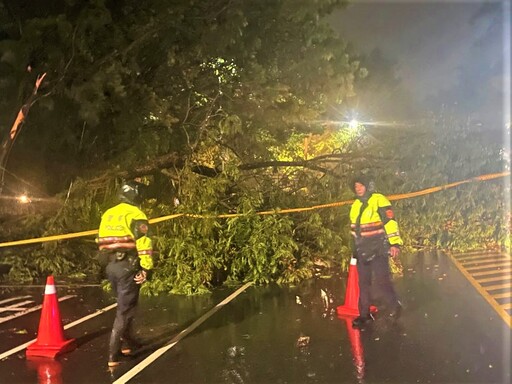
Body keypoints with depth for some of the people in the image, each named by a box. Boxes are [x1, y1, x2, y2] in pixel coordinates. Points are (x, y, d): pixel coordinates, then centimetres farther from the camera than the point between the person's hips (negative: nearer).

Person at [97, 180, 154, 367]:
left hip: (110, 266, 8)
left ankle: (127, 342, 33)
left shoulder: (107, 214, 14)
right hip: (127, 266, -8)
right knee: (125, 310, -1)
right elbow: (143, 242, -21)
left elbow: (102, 241, 18)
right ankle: (114, 354, 0)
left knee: (124, 305, 23)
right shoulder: (135, 214, -10)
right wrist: (146, 268, -18)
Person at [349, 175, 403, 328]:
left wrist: (395, 243, -23)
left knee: (382, 281, -9)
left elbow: (390, 221, -16)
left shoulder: (379, 200, -10)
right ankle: (364, 314, 17)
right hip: (363, 251, 7)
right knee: (363, 283, 8)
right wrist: (355, 249, 24)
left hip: (378, 249, -7)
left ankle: (395, 307, 15)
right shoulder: (355, 206, 13)